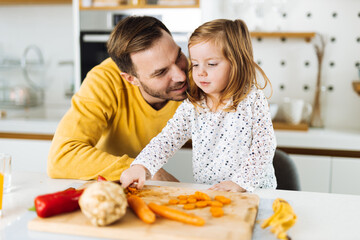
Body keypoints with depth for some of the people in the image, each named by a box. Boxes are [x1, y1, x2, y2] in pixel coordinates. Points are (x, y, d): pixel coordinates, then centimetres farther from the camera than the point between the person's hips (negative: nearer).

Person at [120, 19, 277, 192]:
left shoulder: (253, 100, -7)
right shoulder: (191, 106, 2)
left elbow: (264, 145, -9)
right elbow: (167, 139, -3)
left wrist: (240, 182, -18)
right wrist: (141, 166, -19)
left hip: (252, 191, -2)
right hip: (204, 193, 2)